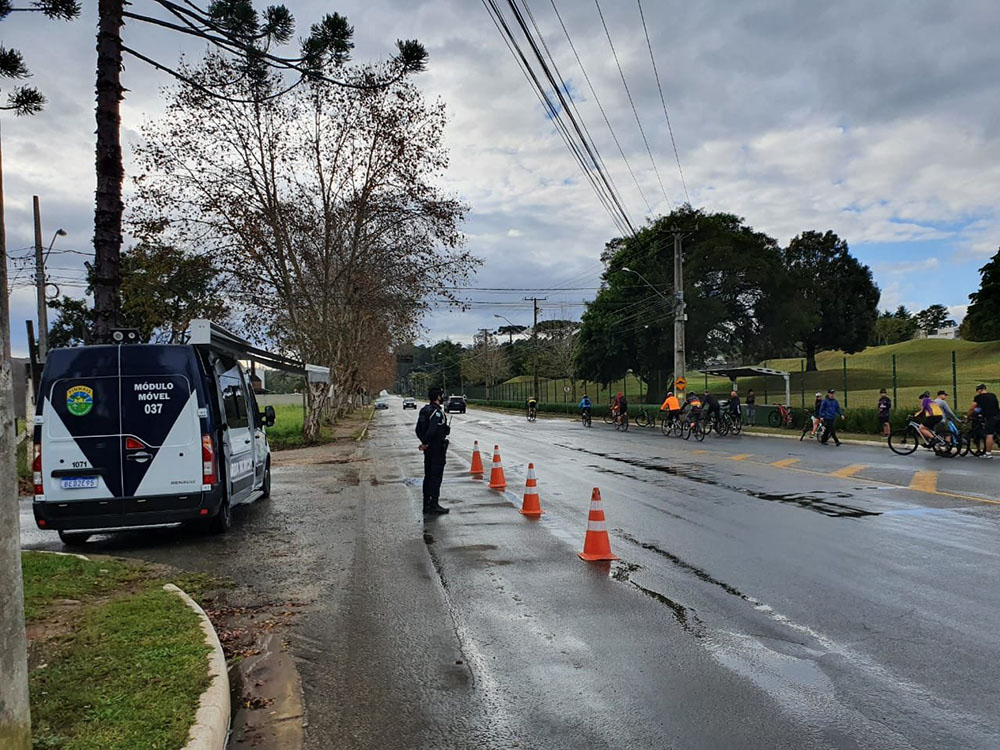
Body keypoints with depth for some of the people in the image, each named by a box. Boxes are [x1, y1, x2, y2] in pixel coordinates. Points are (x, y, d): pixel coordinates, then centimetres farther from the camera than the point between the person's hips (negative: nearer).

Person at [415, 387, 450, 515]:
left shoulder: (424, 410, 11)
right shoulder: (437, 412, -18)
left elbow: (418, 429, 12)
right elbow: (432, 430, -27)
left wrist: (424, 442, 6)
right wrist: (425, 443, -16)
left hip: (429, 448, 9)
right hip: (437, 448, -9)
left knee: (428, 476, 13)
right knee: (436, 476, -4)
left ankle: (427, 505, 19)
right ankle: (434, 505, -2)